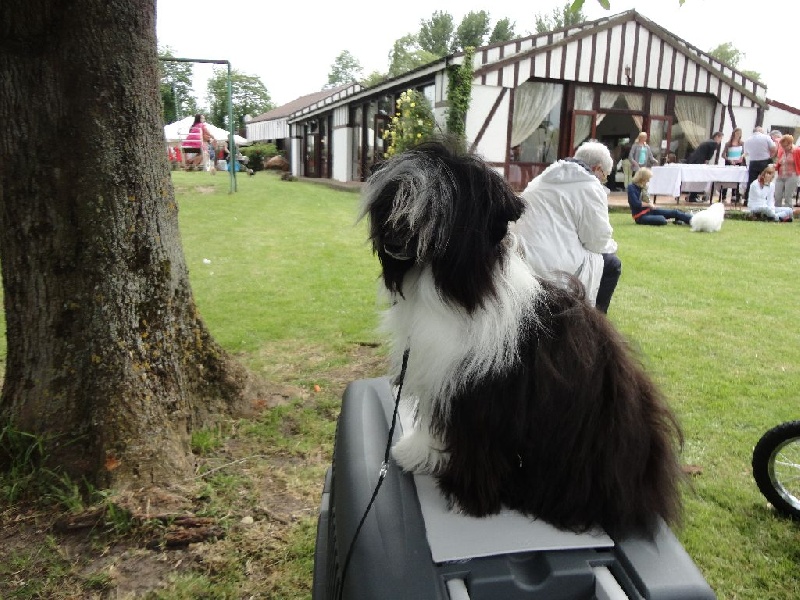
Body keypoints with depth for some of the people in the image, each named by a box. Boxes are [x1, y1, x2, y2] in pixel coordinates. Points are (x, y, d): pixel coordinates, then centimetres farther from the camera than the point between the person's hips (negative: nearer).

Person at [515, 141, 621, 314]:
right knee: (611, 264, 14)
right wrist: (611, 246, 18)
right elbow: (597, 240, -4)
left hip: (522, 266, 9)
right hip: (554, 271, -9)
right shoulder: (590, 186, -3)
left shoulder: (544, 179, 21)